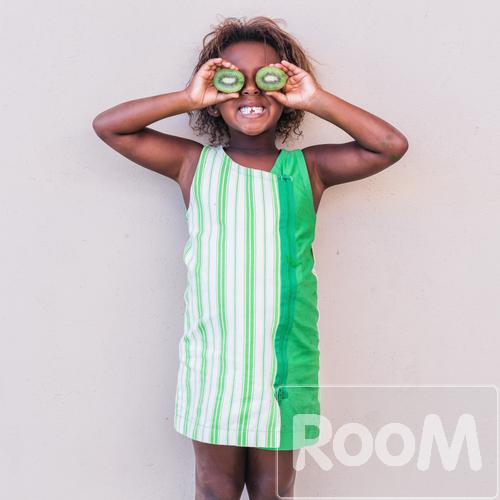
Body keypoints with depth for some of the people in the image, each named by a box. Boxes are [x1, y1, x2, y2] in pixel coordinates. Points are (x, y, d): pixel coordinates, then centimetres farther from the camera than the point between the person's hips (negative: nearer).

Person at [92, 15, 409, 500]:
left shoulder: (307, 168, 5)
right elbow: (108, 126, 0)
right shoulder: (195, 164, 4)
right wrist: (187, 97, -6)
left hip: (286, 363, 1)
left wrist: (317, 99, -4)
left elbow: (391, 144, -1)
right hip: (212, 363, 0)